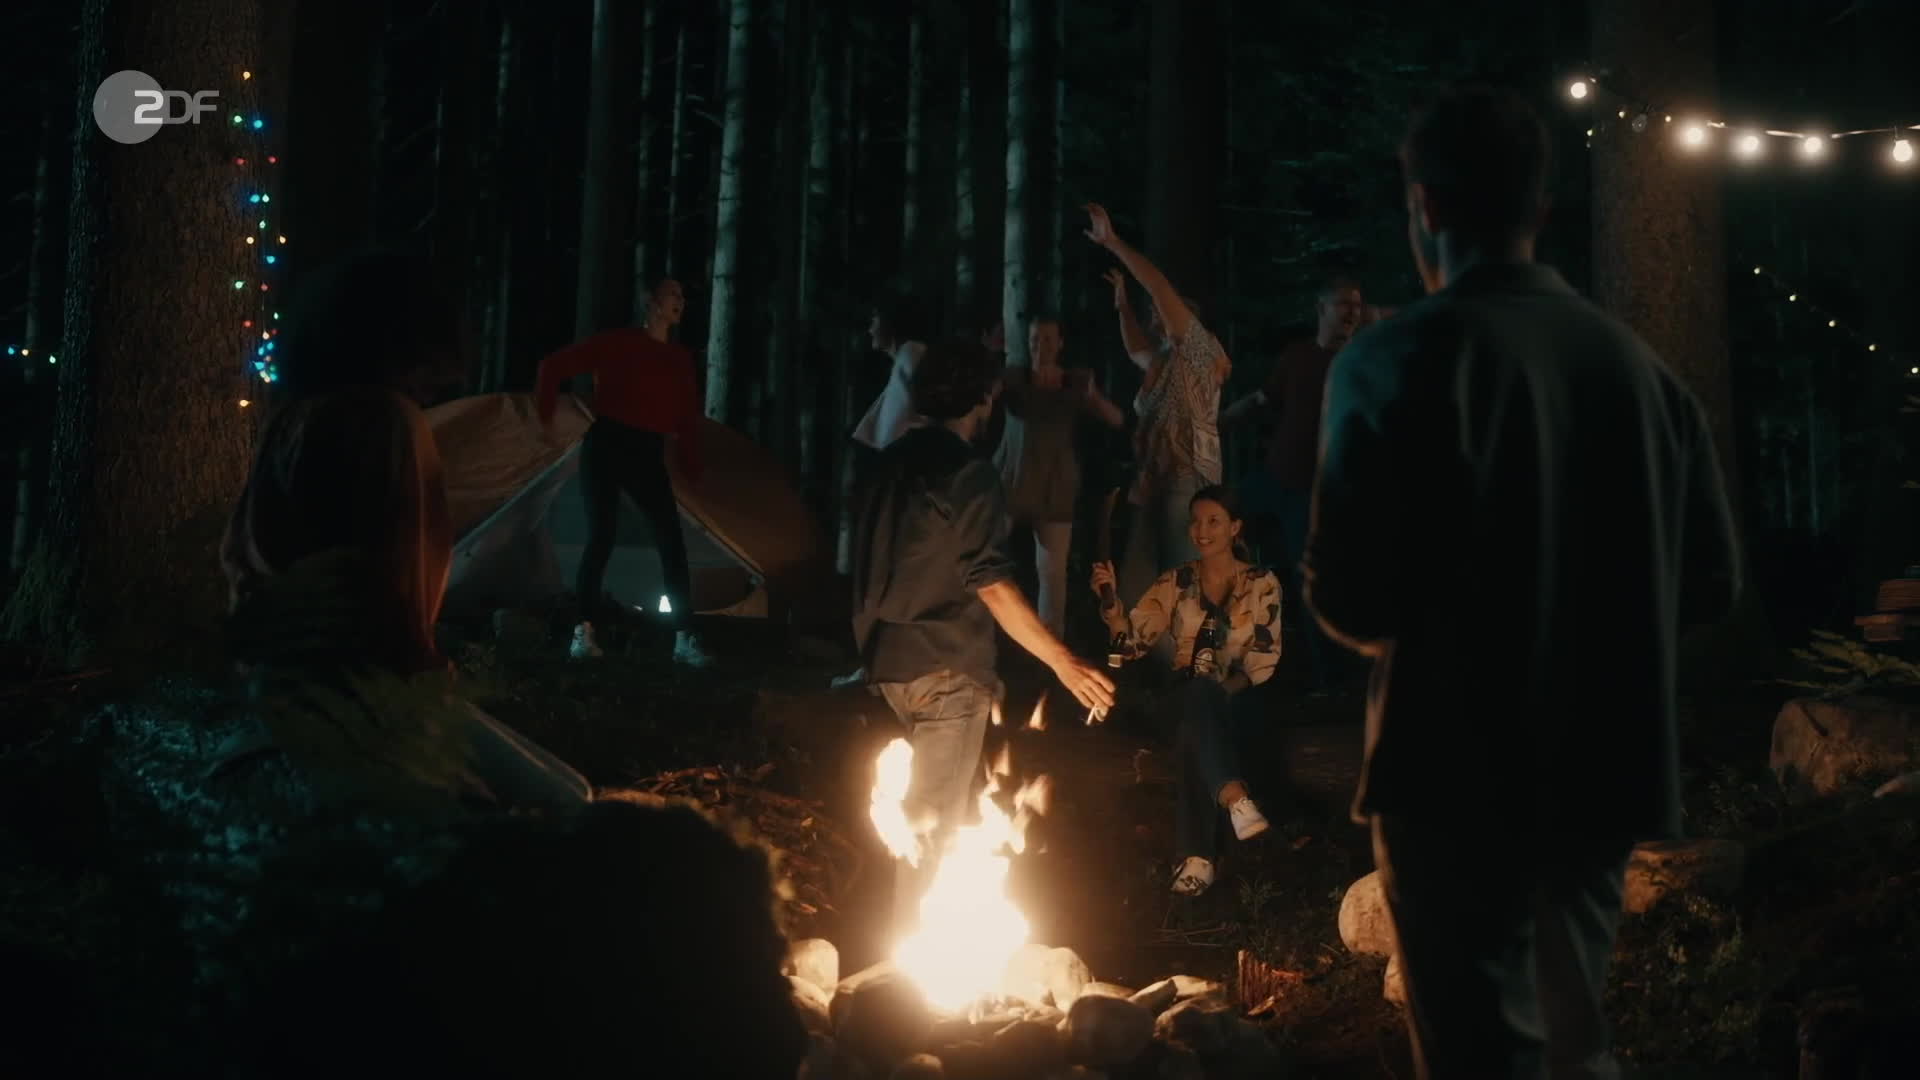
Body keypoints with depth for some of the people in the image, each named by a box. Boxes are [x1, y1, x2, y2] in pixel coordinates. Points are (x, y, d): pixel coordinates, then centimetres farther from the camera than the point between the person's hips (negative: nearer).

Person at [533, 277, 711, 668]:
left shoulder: (681, 359, 13)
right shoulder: (618, 343, -2)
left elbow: (689, 417, 16)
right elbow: (555, 366, 0)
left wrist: (691, 469, 10)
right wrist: (546, 416, 1)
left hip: (649, 455, 4)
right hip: (606, 446, -4)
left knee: (672, 543, -5)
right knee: (602, 537, -10)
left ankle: (684, 638, -2)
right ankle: (584, 630, 2)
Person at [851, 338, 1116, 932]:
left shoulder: (895, 461, 9)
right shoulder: (969, 472, -16)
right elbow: (991, 584, -23)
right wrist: (1063, 662, -25)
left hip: (889, 659, 8)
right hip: (945, 667, -8)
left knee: (924, 808, 23)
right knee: (933, 820, 1)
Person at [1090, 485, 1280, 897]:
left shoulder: (1261, 584, 7)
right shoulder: (1177, 581, 12)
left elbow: (1264, 660, 0)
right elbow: (1133, 640, 4)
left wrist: (1222, 689, -17)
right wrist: (1109, 600, -14)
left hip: (1239, 700, -1)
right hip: (1183, 700, 1)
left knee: (1194, 732, -40)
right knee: (1199, 692, -40)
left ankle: (1195, 857, -48)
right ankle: (1235, 798, -59)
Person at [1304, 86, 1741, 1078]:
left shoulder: (1397, 357, -12)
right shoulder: (1635, 360, 4)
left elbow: (1349, 597, -17)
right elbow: (1711, 578, 8)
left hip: (1463, 772, -6)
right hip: (1605, 766, 6)